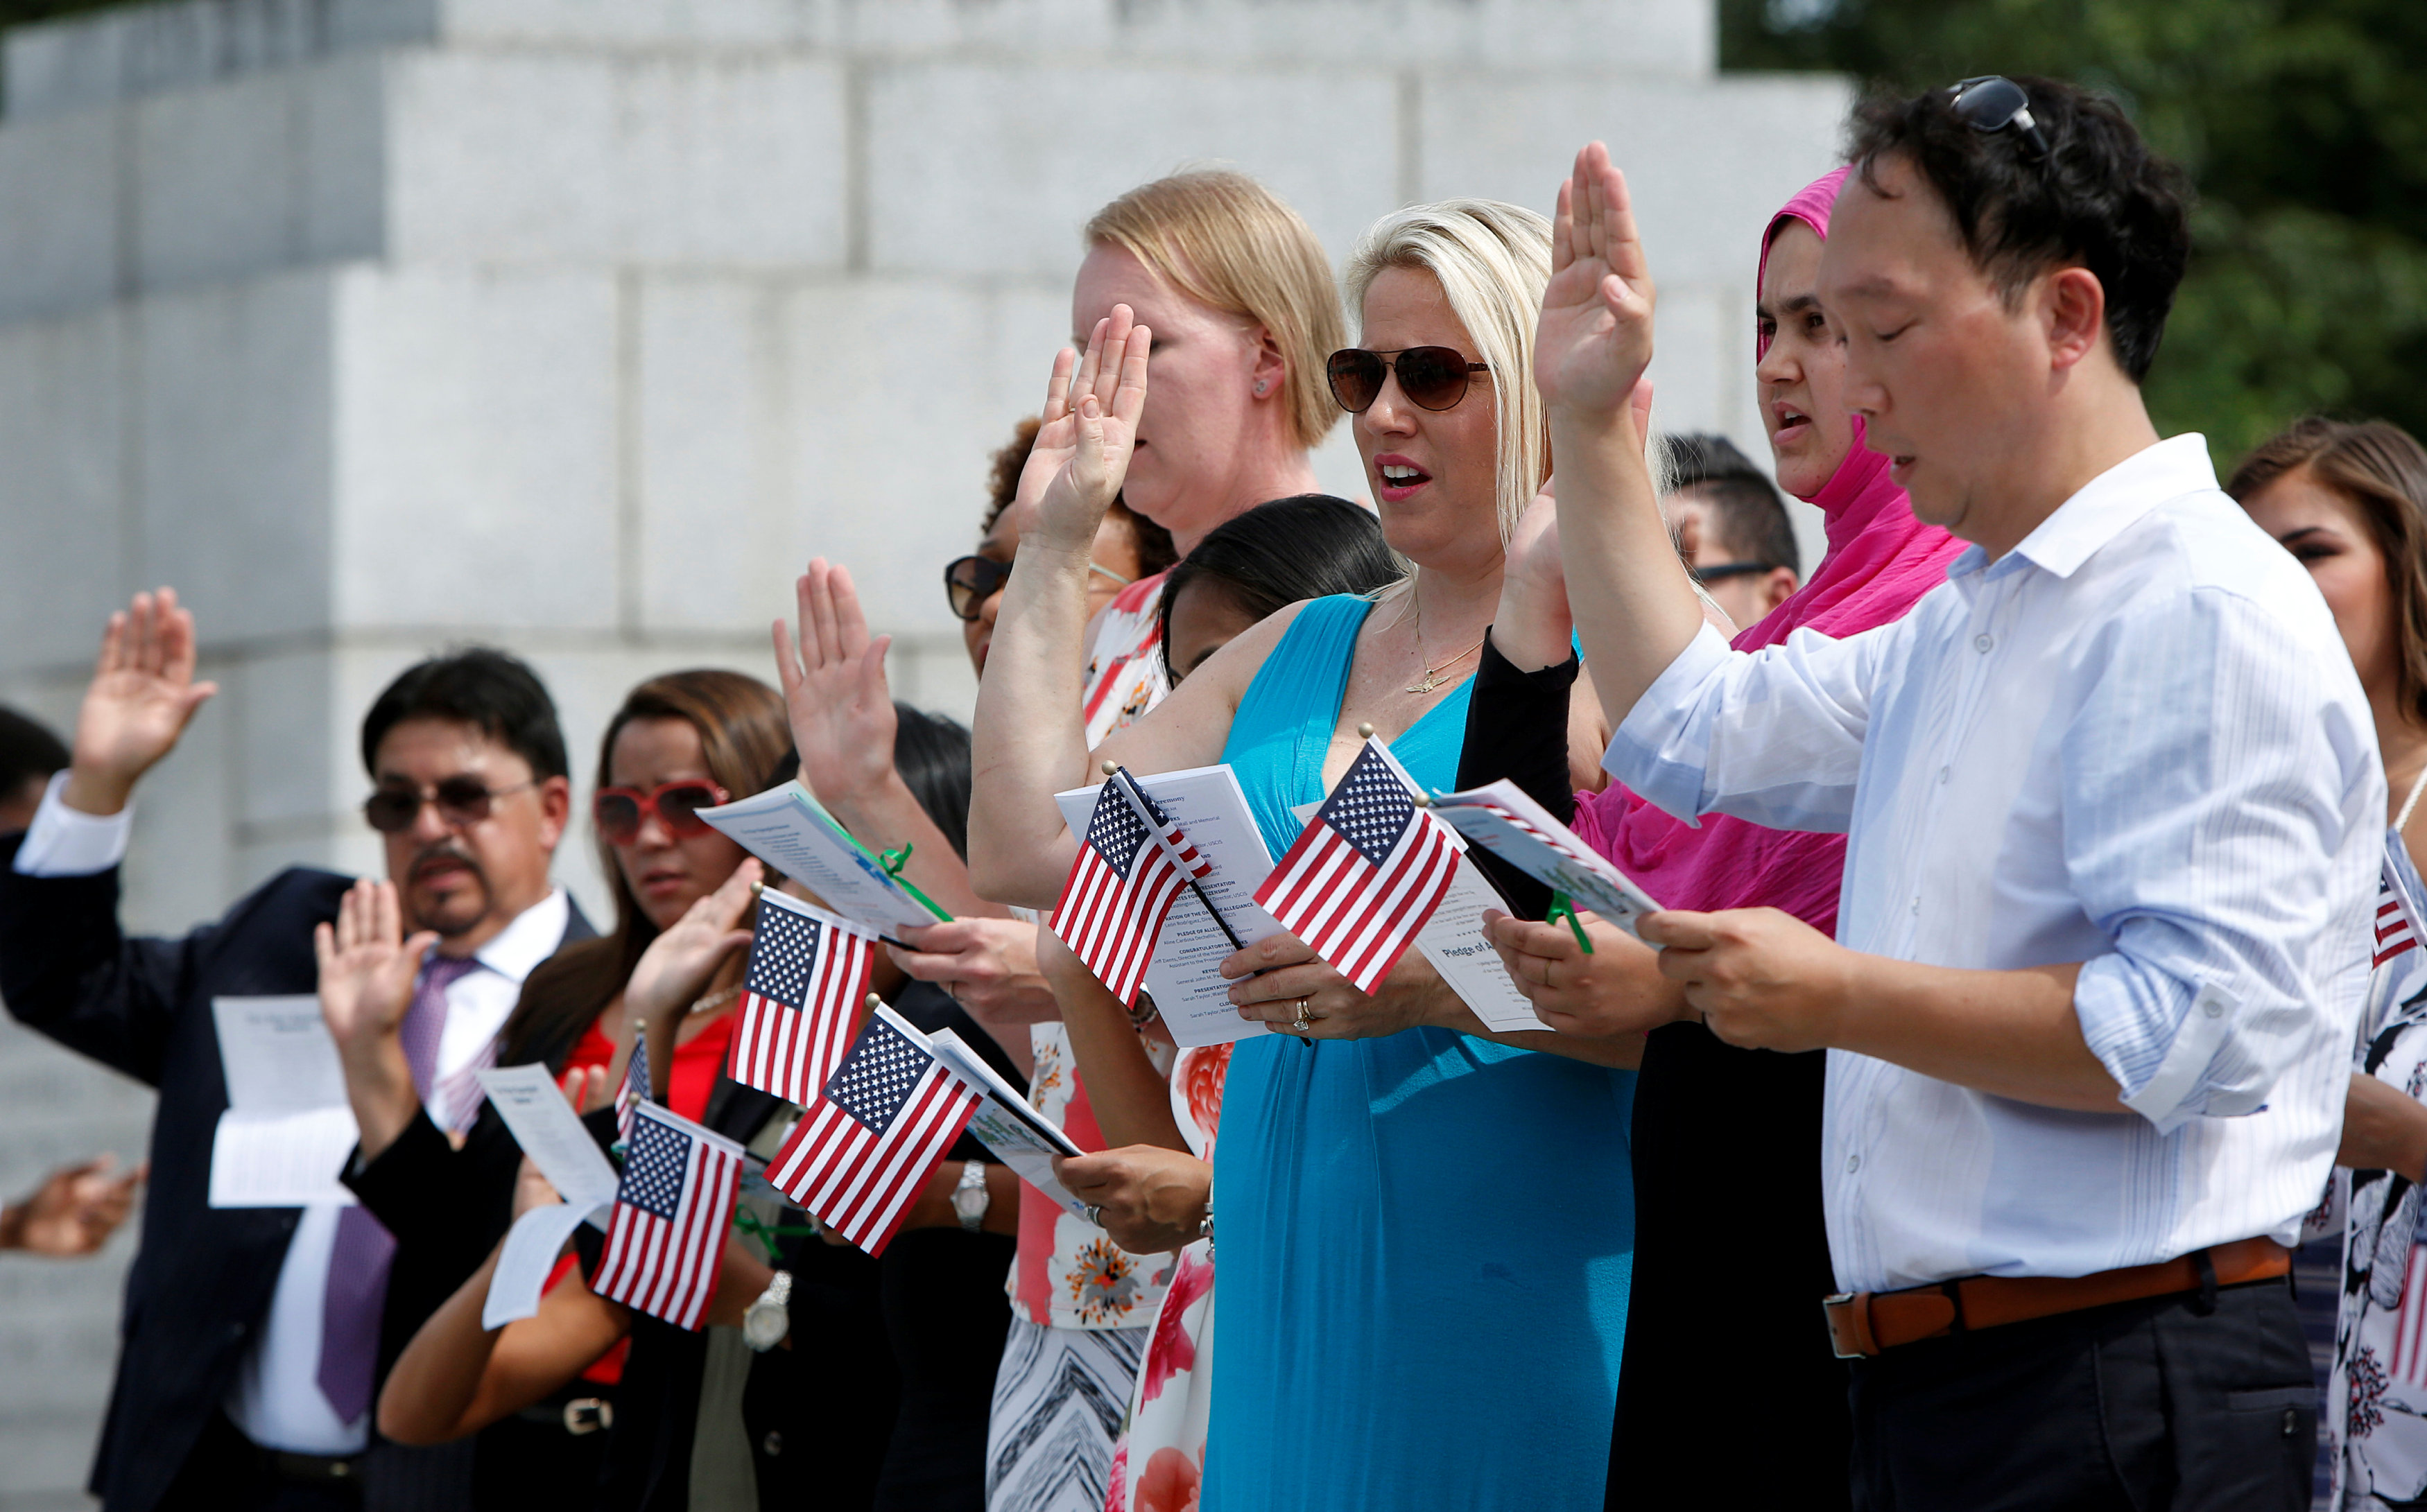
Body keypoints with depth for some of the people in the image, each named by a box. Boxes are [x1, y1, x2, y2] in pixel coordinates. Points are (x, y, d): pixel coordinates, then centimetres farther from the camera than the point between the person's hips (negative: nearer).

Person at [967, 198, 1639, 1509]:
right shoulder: (1295, 652, 18)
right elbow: (1026, 849, 13)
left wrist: (1426, 984, -25)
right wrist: (1055, 542, 15)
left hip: (1516, 1292, -6)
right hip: (1295, 1288, 6)